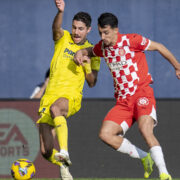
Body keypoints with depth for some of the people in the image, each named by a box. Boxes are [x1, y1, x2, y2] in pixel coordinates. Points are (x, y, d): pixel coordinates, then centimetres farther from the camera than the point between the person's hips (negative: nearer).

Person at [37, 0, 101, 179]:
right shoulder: (63, 38, 9)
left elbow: (92, 83, 7)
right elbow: (56, 28, -15)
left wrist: (87, 65, -12)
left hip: (71, 96, -3)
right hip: (50, 95, 3)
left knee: (55, 108, -42)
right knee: (46, 151, -2)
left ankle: (64, 152, -50)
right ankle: (63, 165, 31)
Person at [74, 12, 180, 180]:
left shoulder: (131, 40, -8)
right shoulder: (102, 47, 9)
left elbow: (159, 47, 3)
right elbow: (90, 51, 33)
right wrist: (80, 53, 9)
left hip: (142, 93, -6)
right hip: (123, 101, 6)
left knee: (145, 129, -29)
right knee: (105, 134, -12)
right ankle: (144, 157, 3)